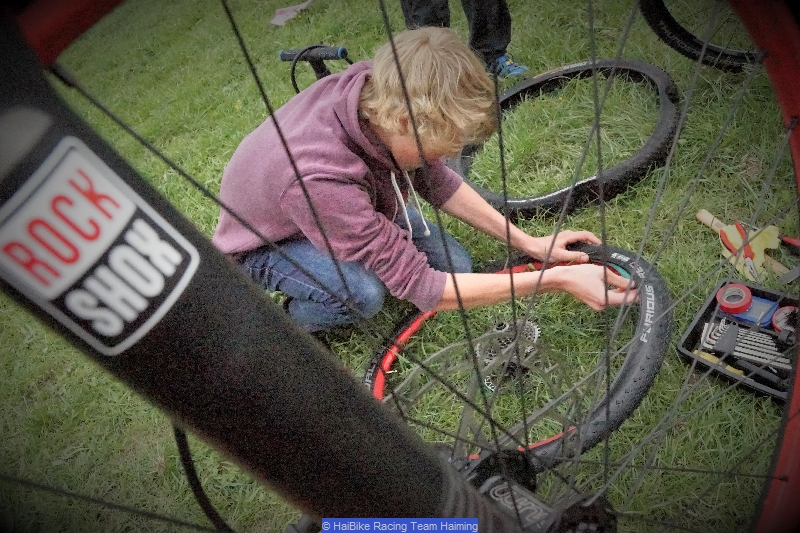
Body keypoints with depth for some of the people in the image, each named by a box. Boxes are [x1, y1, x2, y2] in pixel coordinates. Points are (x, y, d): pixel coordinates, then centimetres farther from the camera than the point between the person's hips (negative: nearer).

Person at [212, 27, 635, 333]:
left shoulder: (378, 88, -26)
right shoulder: (319, 176, -44)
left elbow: (436, 181, -8)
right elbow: (421, 286, -37)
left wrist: (528, 243, -9)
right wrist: (557, 280, -36)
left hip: (352, 207, 6)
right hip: (263, 242, -5)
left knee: (455, 266, -6)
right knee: (363, 293, -36)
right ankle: (294, 324, -3)